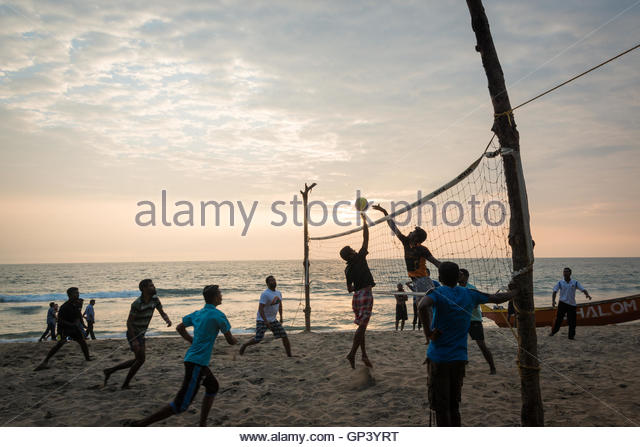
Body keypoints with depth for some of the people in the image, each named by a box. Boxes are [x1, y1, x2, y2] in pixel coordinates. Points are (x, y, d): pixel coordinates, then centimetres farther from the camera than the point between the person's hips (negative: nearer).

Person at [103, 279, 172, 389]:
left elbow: (162, 313, 1)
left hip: (140, 334, 8)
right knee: (141, 359, -10)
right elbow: (129, 322, -20)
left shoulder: (155, 299, -2)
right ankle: (125, 384, 5)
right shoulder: (137, 304, -23)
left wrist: (168, 320, -23)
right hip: (133, 334, -8)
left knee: (137, 360, 14)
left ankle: (109, 371, 23)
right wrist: (134, 340, -25)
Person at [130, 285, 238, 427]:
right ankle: (142, 424, -3)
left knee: (213, 387, 24)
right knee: (181, 405, -4)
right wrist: (235, 341, 19)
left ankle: (202, 425, 24)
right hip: (197, 363, -9)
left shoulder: (197, 313, 11)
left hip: (192, 358, 9)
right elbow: (230, 340, -5)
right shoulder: (218, 315, -12)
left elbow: (179, 328, 20)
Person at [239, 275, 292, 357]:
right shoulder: (265, 294, -19)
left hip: (273, 320, 7)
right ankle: (244, 346, 18)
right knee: (258, 339, -10)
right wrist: (266, 322, -31)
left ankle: (289, 355, 6)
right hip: (262, 320, -7)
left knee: (284, 336, -2)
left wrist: (281, 317, 21)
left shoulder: (278, 293, 5)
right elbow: (260, 309, -25)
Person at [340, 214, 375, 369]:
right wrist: (364, 221, 3)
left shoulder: (347, 270, 5)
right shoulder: (360, 258, -9)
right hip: (366, 294, -6)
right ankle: (352, 353, -13)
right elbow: (366, 239, -4)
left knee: (361, 326, 12)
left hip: (356, 296, 6)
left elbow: (349, 288, 11)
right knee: (362, 325, -7)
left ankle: (364, 355, 13)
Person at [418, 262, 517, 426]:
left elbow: (422, 306, -32)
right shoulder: (469, 294, 4)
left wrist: (428, 333, -20)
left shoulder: (438, 293, -10)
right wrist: (514, 291, 36)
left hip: (438, 358, -4)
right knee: (454, 405, 17)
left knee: (441, 407, 3)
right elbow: (498, 298, 16)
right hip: (459, 358, 5)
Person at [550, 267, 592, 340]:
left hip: (572, 304, 1)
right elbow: (554, 291, -2)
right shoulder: (560, 283, 3)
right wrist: (553, 300, -17)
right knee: (558, 318, -3)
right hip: (562, 303, -1)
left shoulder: (575, 282, 5)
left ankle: (571, 336, 10)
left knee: (572, 321, -1)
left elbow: (583, 289, -2)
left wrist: (587, 294, -23)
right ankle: (553, 332, 11)